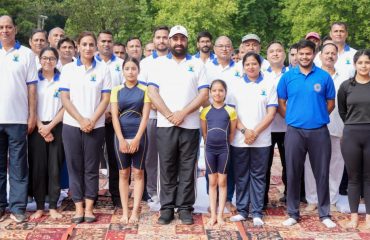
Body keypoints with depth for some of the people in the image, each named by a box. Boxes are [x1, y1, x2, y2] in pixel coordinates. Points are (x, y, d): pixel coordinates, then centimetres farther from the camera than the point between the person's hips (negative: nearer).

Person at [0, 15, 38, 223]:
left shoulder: (26, 54, 4)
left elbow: (31, 87, 3)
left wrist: (32, 115, -2)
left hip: (18, 118, -2)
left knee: (18, 165, 1)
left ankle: (18, 207, 6)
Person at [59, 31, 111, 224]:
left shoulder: (103, 69, 5)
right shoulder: (68, 69, 5)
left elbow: (105, 99, 1)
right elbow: (65, 99, 0)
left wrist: (92, 121, -11)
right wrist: (81, 120, -10)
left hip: (95, 126, 0)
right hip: (72, 125, 0)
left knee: (91, 168, 3)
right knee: (75, 167, 3)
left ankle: (89, 207, 9)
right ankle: (78, 207, 9)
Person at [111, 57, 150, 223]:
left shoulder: (144, 90, 0)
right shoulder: (116, 90, 5)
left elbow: (145, 116, -5)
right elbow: (114, 116, -2)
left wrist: (137, 139, -14)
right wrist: (121, 139, -12)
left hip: (139, 136, -1)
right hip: (121, 136, 2)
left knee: (138, 173, 2)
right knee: (123, 174, 5)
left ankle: (135, 211, 6)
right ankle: (124, 212, 9)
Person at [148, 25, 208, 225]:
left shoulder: (197, 64, 9)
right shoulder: (159, 63, 9)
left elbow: (204, 94, 1)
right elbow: (152, 92, 0)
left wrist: (183, 113, -10)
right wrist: (169, 115, -11)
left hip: (190, 125, 0)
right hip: (165, 124, 0)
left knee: (187, 169, 3)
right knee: (167, 168, 4)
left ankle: (185, 208, 11)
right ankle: (167, 207, 12)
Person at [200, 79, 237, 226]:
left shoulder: (230, 111, -3)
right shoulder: (205, 111, 1)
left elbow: (232, 132, 2)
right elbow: (204, 132, 8)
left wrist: (225, 145, 3)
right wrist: (211, 143, 7)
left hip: (224, 149, -1)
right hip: (210, 149, 1)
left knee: (222, 182, 4)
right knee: (212, 182, 7)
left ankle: (220, 215, 10)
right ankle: (213, 215, 13)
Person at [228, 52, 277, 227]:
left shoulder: (268, 85, 5)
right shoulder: (236, 84, 7)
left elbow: (271, 113, 0)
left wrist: (255, 132, -10)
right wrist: (244, 131, -10)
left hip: (261, 139, -1)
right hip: (239, 139, 1)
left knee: (258, 176, 3)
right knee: (241, 176, 6)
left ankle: (257, 213, 9)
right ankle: (242, 210, 15)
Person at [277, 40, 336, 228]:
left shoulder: (324, 77, 1)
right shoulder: (287, 77, 2)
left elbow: (330, 103, 9)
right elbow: (281, 104, 8)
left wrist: (318, 117, 6)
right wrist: (293, 119, 4)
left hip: (319, 131, 0)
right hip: (294, 131, 0)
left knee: (322, 173, 6)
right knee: (293, 173, 6)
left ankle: (324, 214, 18)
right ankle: (293, 213, 18)